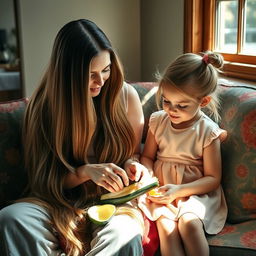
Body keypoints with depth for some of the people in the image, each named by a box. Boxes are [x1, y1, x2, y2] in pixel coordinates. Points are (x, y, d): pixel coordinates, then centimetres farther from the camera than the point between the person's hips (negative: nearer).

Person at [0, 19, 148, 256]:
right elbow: (46, 178, -2)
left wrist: (130, 164, -12)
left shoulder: (125, 95, -3)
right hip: (60, 203, 1)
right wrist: (87, 171, -20)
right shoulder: (44, 105, -4)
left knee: (125, 234, -37)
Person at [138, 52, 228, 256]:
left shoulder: (207, 131, -10)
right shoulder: (158, 121, 0)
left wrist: (179, 190, -19)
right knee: (166, 227, -25)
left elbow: (213, 178, -6)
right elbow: (147, 156, 11)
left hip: (195, 190, -2)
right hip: (162, 187, 2)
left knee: (189, 222, -31)